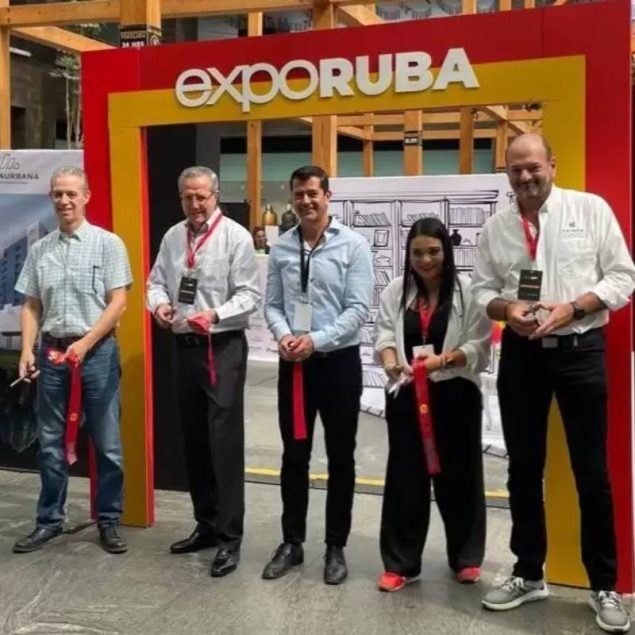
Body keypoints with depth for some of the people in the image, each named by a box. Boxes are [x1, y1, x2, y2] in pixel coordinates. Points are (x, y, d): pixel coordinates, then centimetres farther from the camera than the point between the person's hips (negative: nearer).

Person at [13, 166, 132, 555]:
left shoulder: (108, 243, -3)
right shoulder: (40, 250, 9)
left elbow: (118, 303, -8)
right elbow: (31, 306, 11)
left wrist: (85, 344, -15)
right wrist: (28, 350, -2)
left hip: (97, 351, -3)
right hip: (52, 352, 4)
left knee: (106, 443, 4)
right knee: (52, 442, 11)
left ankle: (109, 520, 17)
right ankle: (50, 520, 23)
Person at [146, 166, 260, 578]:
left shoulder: (236, 236, -8)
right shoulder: (173, 237, 10)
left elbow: (250, 294, -11)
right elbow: (156, 281, 13)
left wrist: (216, 314, -26)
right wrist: (159, 303, -10)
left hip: (224, 347, -6)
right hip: (184, 346, 7)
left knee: (225, 442, -6)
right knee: (194, 440, 14)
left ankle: (230, 537, 1)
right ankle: (206, 524, 28)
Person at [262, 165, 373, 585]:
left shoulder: (353, 245, -7)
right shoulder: (281, 248, 3)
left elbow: (358, 309, -12)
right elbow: (273, 305, 5)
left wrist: (315, 340, -19)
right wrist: (283, 335, -15)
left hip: (339, 361, -3)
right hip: (293, 363, 3)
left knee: (340, 458, 9)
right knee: (294, 456, 12)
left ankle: (336, 547, 22)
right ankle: (292, 542, 26)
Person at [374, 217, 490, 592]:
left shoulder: (468, 291, -4)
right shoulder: (395, 292, 8)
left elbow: (479, 346, -8)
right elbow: (384, 335, 0)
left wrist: (444, 359, -24)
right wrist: (390, 359, -21)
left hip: (455, 395, -2)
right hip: (406, 395, 2)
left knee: (458, 475, 8)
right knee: (405, 477, 6)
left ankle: (466, 557, 27)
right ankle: (401, 563, 16)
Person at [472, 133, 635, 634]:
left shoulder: (591, 209, -3)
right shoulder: (496, 227, 6)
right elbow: (483, 289, 8)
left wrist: (572, 308, -18)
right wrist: (506, 308, -13)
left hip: (580, 349, -3)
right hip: (521, 353, 3)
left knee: (591, 471, 3)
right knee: (524, 468, 11)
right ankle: (529, 574, 27)